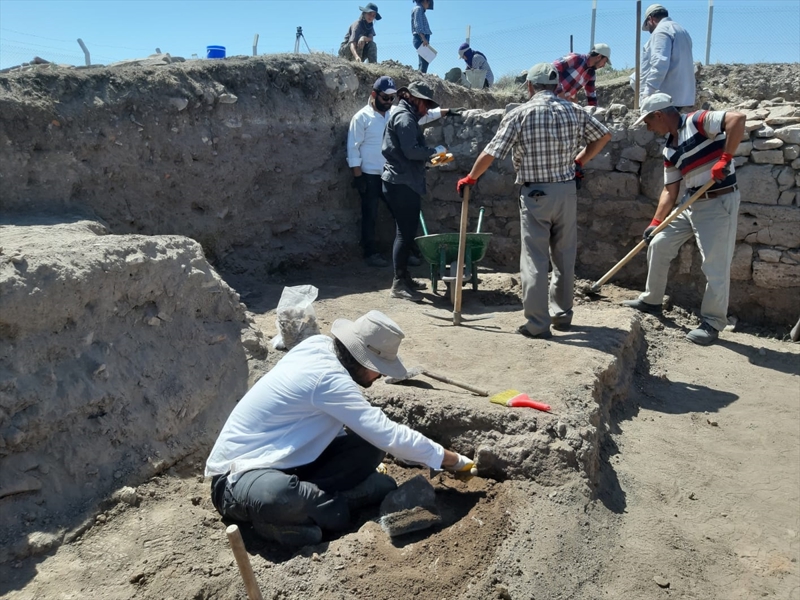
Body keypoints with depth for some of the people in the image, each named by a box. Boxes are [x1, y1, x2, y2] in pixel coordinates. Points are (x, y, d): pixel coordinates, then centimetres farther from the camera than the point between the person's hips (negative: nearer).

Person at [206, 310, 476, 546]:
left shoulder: (319, 345, -3)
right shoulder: (328, 377, -27)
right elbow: (388, 434, -25)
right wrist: (452, 460, -14)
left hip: (285, 460, 9)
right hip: (239, 473, -9)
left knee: (369, 446, -8)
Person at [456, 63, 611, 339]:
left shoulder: (520, 113, -6)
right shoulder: (573, 111, 6)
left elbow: (490, 153, -10)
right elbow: (604, 135, 16)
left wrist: (470, 178, 4)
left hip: (535, 193, -4)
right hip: (567, 190, 4)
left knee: (534, 260, 0)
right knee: (565, 256, 15)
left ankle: (537, 324, 2)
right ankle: (562, 314, 26)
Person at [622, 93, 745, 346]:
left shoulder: (698, 121, -12)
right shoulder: (669, 150, 11)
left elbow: (737, 118, -28)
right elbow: (670, 190, 11)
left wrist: (725, 159, -29)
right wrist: (655, 222, 4)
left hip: (720, 202, -9)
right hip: (691, 203, 9)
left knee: (715, 265, -5)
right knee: (658, 245, 12)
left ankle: (712, 323, 7)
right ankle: (651, 300, 27)